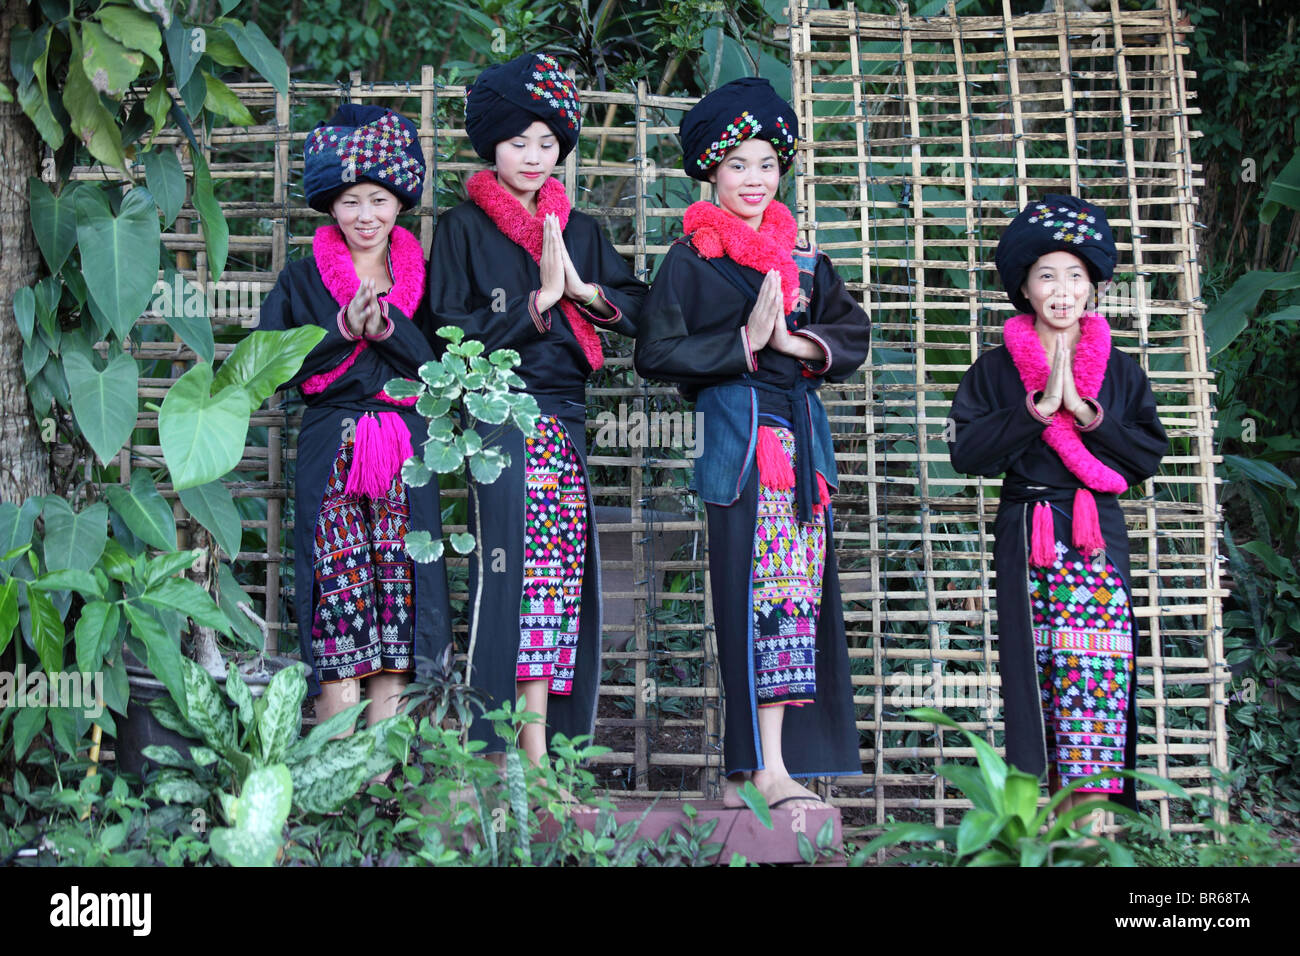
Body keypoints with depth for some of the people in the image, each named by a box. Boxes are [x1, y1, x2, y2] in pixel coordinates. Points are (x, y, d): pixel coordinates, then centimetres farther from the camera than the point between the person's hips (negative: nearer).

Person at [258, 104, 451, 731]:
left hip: (405, 462, 1)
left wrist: (387, 327, -13)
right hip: (330, 459, -1)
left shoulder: (421, 277, 11)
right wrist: (344, 330, -11)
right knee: (337, 595, -8)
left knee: (397, 595, -2)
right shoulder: (302, 280, 9)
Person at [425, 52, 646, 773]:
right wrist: (538, 301, -8)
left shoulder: (580, 230, 18)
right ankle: (497, 752, -12)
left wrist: (582, 288, -6)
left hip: (566, 422, 5)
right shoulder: (463, 227, 4)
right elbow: (450, 330, -5)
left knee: (563, 571, 0)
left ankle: (539, 757, 3)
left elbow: (636, 307, 12)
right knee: (507, 567, -14)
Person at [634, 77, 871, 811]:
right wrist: (743, 342, -11)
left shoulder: (805, 260, 17)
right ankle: (768, 767, -10)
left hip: (802, 430, 6)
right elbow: (657, 353, -6)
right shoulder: (691, 259, 2)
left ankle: (749, 767, 6)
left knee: (803, 587, 1)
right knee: (760, 586, -12)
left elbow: (854, 337, 13)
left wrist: (797, 343, -5)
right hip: (737, 432, -6)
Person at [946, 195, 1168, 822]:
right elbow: (968, 452, -4)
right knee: (1034, 666, -1)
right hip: (1026, 534, 0)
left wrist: (1084, 411, -8)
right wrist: (1039, 407, -12)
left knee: (1097, 668, -8)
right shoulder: (996, 369, 6)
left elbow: (1149, 454, 4)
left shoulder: (1120, 371, 10)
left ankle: (1089, 806, -6)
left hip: (1099, 534, 0)